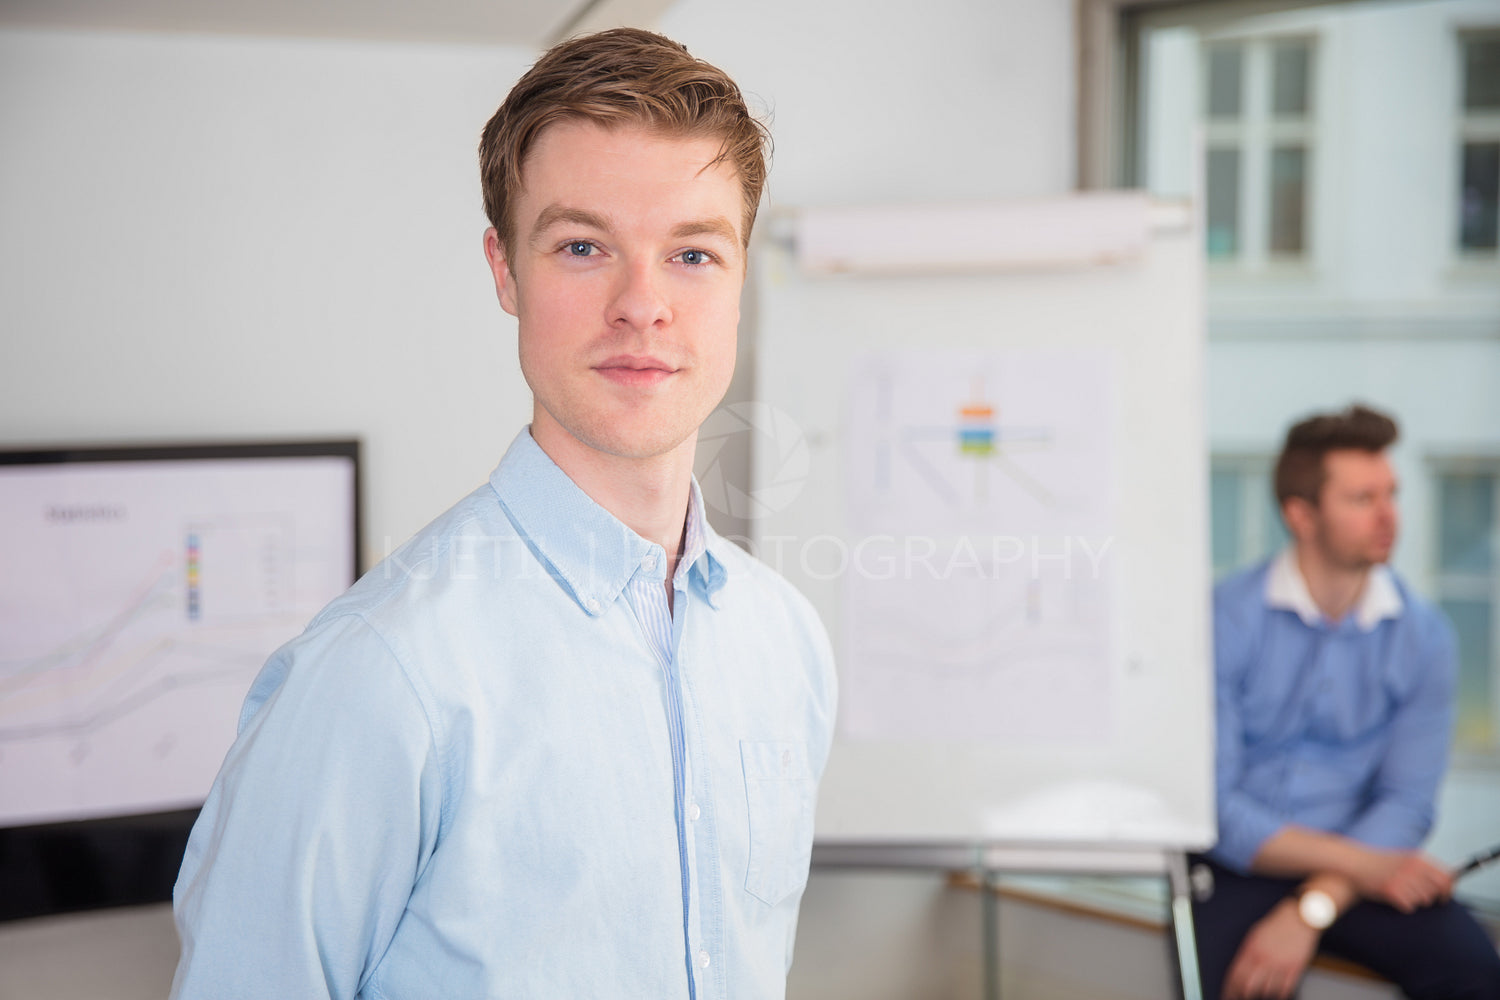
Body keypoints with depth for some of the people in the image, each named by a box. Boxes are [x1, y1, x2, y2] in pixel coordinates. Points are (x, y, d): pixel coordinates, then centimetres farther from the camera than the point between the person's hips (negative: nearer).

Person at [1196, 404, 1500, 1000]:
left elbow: (1407, 801, -4)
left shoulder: (1423, 635, 2)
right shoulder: (1223, 620, -6)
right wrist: (1358, 862, -17)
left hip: (1358, 877, 3)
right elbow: (1211, 804, -11)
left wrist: (1311, 911, -20)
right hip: (1238, 872, -3)